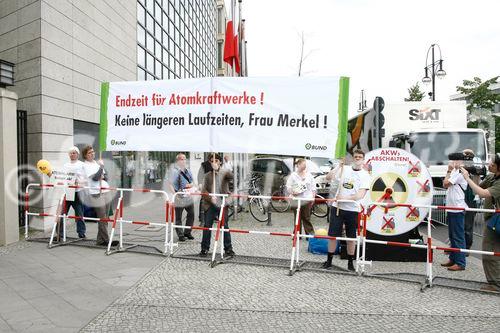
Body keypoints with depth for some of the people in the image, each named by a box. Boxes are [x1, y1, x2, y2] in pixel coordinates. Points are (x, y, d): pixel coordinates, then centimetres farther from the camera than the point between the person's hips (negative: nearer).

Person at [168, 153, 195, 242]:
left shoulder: (188, 171, 12)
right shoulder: (175, 171, -9)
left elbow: (192, 183, 23)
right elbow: (170, 184, -14)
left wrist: (191, 185, 2)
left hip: (188, 196, 6)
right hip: (179, 197, -6)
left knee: (191, 215, 11)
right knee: (178, 217, 4)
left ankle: (187, 232, 26)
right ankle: (180, 235, 16)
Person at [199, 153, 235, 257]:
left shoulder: (224, 173, 4)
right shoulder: (207, 175, 8)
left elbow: (231, 176, -18)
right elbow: (204, 190, 2)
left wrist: (218, 169, -28)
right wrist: (210, 197, -17)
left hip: (222, 204, -1)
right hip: (210, 205, 2)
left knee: (225, 227, 2)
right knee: (207, 227, 5)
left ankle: (228, 249, 12)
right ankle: (205, 249, 16)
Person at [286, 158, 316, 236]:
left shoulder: (309, 175, 7)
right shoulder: (293, 175, 0)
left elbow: (313, 187, 9)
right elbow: (288, 186, 0)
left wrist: (313, 197, 3)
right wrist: (292, 192, -17)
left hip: (307, 200, 1)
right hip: (297, 200, -1)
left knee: (306, 218, 1)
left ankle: (310, 234, 6)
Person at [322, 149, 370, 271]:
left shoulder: (365, 175, -2)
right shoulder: (344, 169, 4)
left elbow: (361, 195, -13)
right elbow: (328, 178, -3)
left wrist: (345, 198, -24)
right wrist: (338, 167, -13)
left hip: (353, 209, -1)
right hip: (337, 207, 1)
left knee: (351, 237, 9)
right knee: (333, 235, 5)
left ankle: (350, 262, 24)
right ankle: (329, 260, 18)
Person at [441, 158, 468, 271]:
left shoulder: (459, 173, -14)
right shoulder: (455, 172, 16)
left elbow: (445, 183, -17)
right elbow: (445, 185, 18)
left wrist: (449, 171, -7)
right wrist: (450, 171, 13)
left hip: (457, 209, -10)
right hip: (452, 208, 10)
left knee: (458, 236, -5)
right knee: (452, 236, 16)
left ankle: (460, 263, -1)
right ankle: (453, 259, 25)